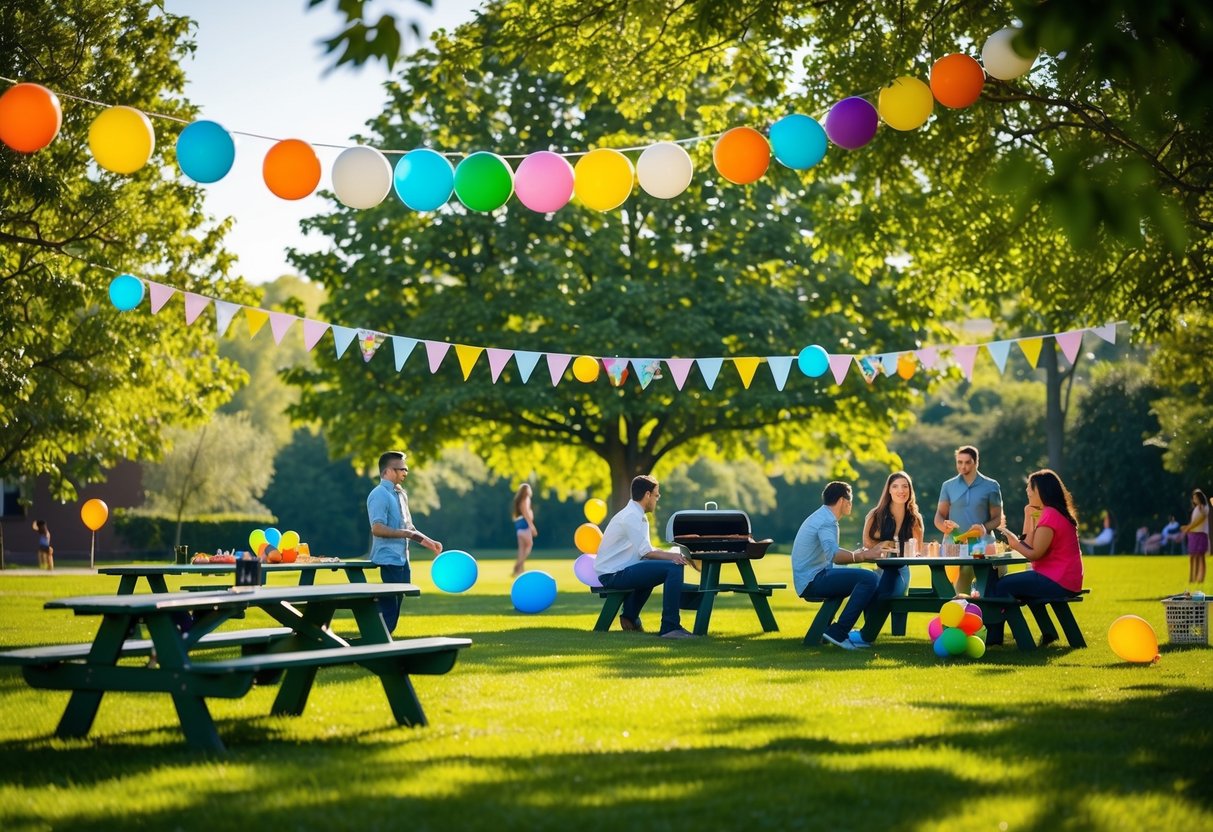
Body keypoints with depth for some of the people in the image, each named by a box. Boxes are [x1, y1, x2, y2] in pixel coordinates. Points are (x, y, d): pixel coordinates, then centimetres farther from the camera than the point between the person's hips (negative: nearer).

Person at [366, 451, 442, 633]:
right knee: (388, 609, -10)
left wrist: (429, 543, 18)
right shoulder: (379, 495, -13)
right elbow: (377, 528, -23)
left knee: (395, 609, 10)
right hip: (387, 561, -9)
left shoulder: (401, 494, 16)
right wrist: (405, 533, -23)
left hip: (402, 561, 9)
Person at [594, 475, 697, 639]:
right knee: (674, 568, -19)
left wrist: (672, 553, 2)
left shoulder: (637, 515, 16)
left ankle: (629, 617, 35)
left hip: (615, 572, 11)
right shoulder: (632, 517, -15)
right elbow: (646, 553, -20)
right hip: (614, 575, -11)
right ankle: (670, 627, -19)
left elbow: (645, 550, 15)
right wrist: (672, 556, -13)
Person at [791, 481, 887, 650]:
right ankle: (838, 633, -21)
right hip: (813, 580, -11)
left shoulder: (820, 517, 20)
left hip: (810, 580, 11)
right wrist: (864, 555, -24)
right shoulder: (827, 521, -14)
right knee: (868, 578, -23)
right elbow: (834, 555, -30)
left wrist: (858, 554, 4)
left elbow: (833, 553, 18)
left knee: (871, 577, 13)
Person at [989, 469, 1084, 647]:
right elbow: (1030, 546, 11)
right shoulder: (1056, 513, 16)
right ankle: (1048, 633, 27)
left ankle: (994, 638, -7)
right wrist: (1029, 517, 7)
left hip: (1057, 582, -11)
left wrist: (1014, 543, -5)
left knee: (1001, 586, -11)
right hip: (1064, 581, 11)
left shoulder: (1050, 516, -17)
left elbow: (1034, 554, -18)